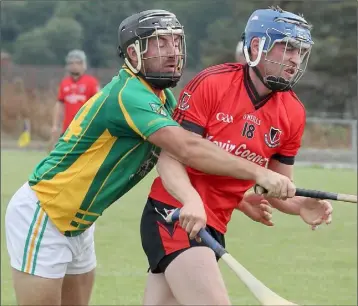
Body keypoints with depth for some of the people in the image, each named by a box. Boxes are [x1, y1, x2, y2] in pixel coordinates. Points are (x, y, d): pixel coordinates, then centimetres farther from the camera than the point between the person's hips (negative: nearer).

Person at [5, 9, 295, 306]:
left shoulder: (165, 100, 4)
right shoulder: (129, 95, -27)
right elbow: (189, 149, -36)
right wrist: (258, 173, -37)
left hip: (78, 225, 10)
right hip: (41, 216, -10)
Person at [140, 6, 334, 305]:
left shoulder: (293, 113, 3)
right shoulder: (211, 84, -12)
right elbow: (170, 159, -13)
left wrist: (301, 207, -10)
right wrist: (191, 200, -32)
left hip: (213, 228, 6)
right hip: (174, 215, -6)